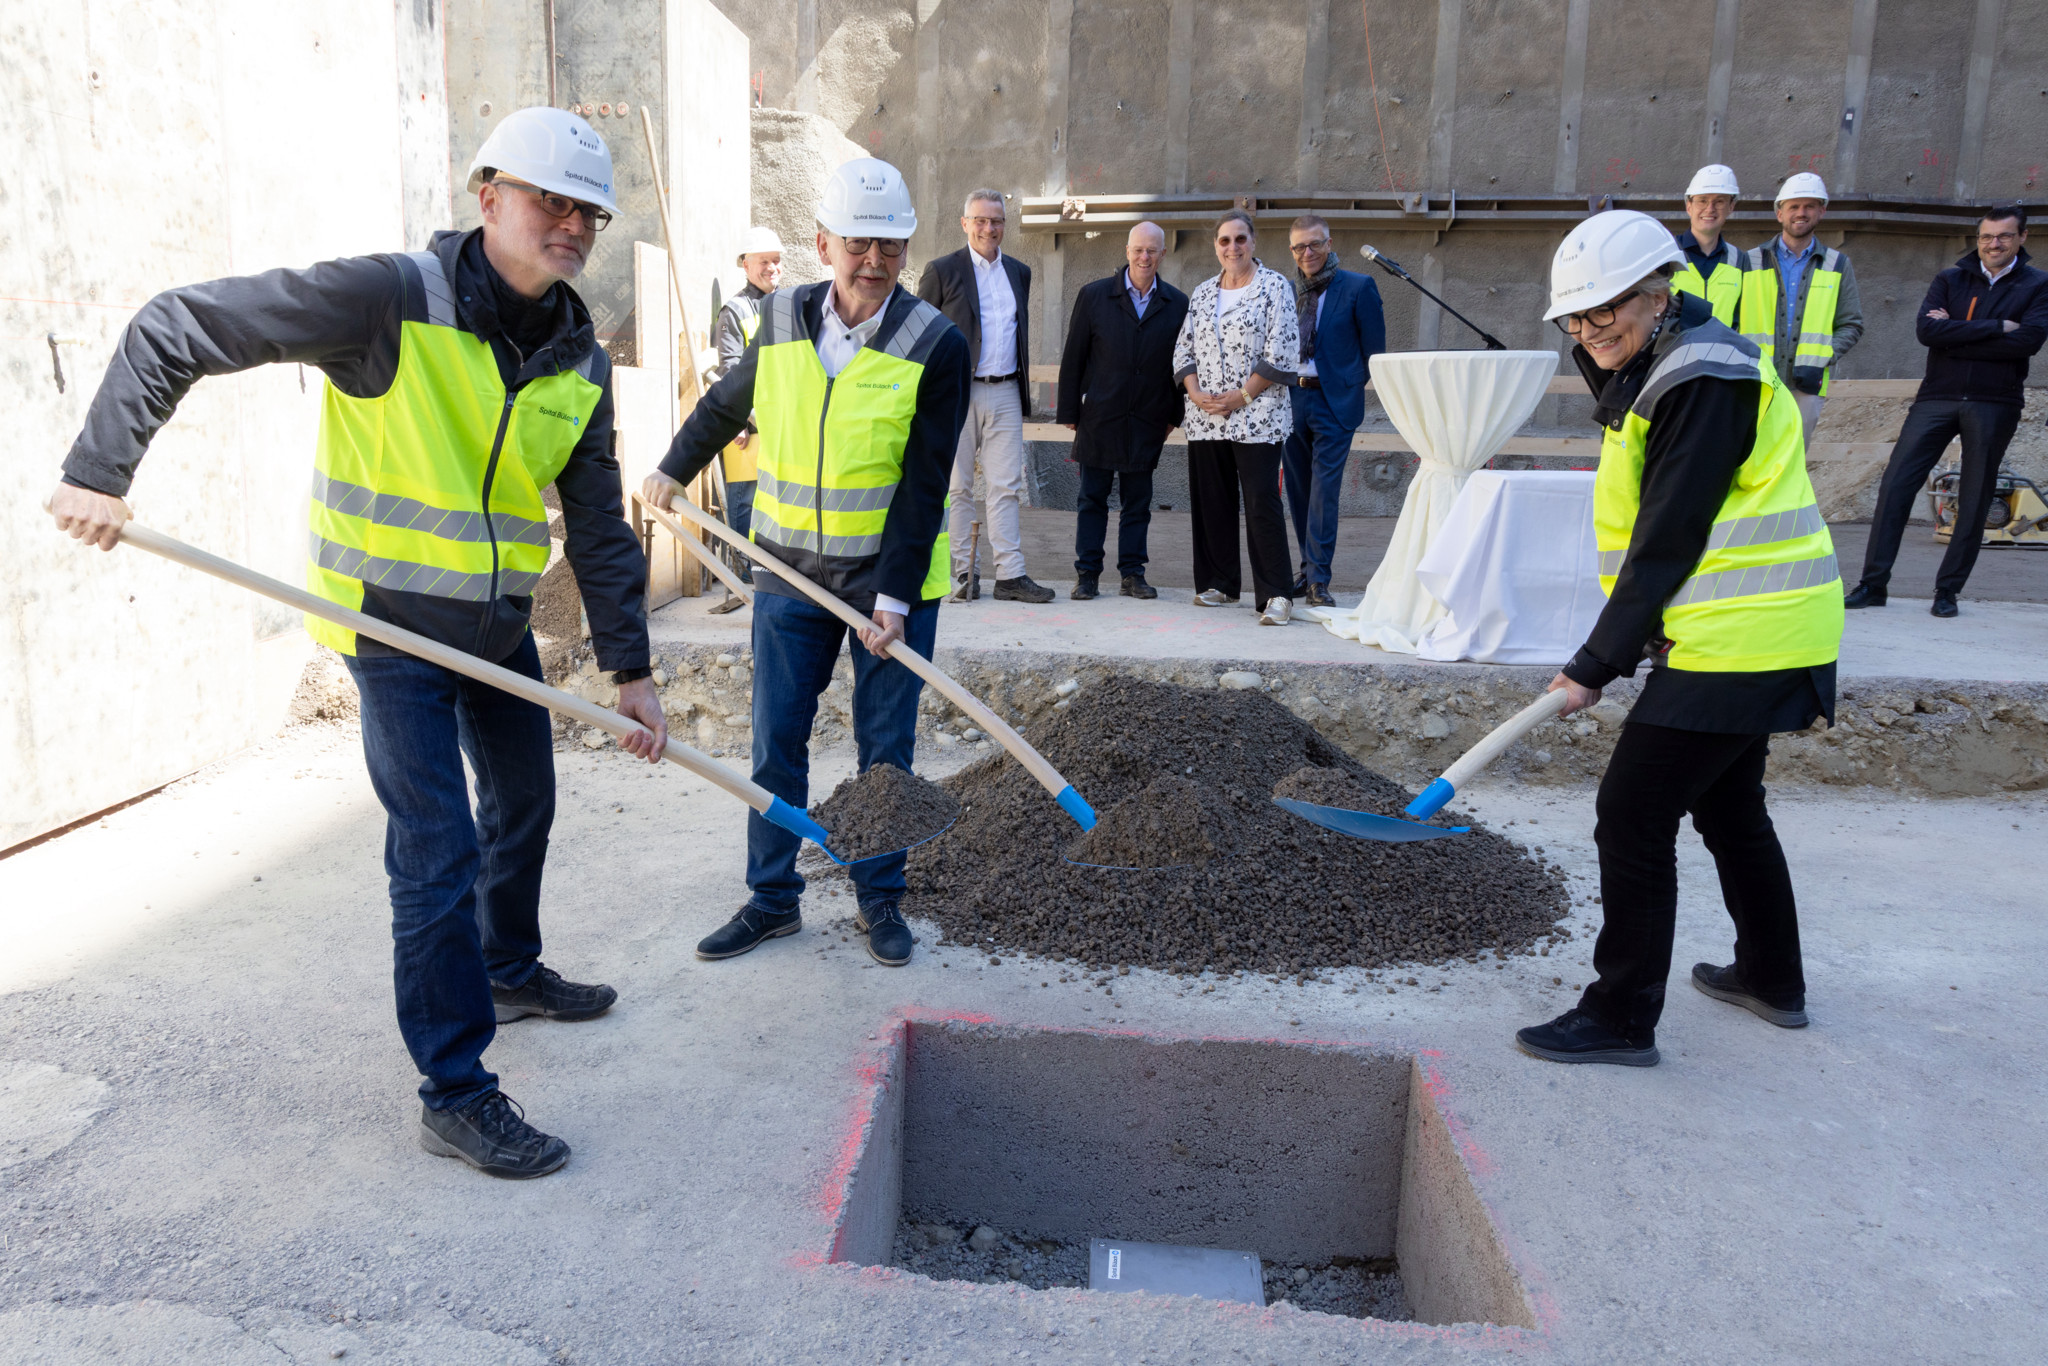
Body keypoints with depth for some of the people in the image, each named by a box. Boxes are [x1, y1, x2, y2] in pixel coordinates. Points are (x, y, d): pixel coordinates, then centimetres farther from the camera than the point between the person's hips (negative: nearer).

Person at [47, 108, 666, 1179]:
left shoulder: (580, 362, -1)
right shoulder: (390, 299, -21)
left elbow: (598, 527, 3)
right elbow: (172, 330, -16)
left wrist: (630, 668, 0)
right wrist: (97, 473, -14)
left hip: (500, 627, 7)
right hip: (394, 629, -7)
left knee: (523, 807, 21)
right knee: (439, 852, -6)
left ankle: (509, 970, 47)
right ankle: (454, 1096, 7)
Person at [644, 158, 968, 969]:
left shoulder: (936, 346, -11)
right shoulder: (782, 321, 1)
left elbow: (923, 485, -14)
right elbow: (726, 404, 21)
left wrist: (894, 597, -18)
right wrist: (673, 470, 28)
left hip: (893, 574, -3)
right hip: (789, 568, 3)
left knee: (885, 743, 6)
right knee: (776, 738, 7)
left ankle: (880, 897, 22)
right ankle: (772, 897, 21)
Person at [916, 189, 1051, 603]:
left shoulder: (1019, 272, 14)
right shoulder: (942, 271, -1)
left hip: (1005, 394, 4)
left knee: (1007, 487, 1)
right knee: (957, 488, 3)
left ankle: (1010, 575, 3)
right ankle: (963, 573, 10)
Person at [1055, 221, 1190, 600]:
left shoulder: (1177, 304, 4)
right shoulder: (1094, 295, 0)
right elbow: (1073, 357, 0)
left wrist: (1175, 415, 4)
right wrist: (1069, 412, -3)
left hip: (1147, 422, 1)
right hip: (1099, 417, -1)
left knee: (1138, 501, 7)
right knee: (1092, 499, 4)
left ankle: (1132, 573, 16)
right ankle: (1087, 574, 12)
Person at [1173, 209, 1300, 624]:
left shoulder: (1275, 286, 1)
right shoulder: (1202, 293, 16)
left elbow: (1281, 352, -6)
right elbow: (1184, 349, 15)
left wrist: (1242, 395, -11)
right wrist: (1195, 392, -3)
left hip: (1257, 416, -5)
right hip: (1205, 417, 5)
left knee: (1262, 504, -10)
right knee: (1211, 502, 8)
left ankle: (1276, 594, -7)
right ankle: (1219, 585, 20)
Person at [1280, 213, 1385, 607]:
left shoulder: (1358, 287, 0)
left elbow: (1374, 350, 2)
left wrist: (1352, 387, -3)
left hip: (1334, 401, -4)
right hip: (1291, 400, 5)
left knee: (1324, 491, -10)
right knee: (1298, 491, 9)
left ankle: (1318, 579, -9)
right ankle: (1309, 569, 21)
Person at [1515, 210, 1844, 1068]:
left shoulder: (1704, 380, -18)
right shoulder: (1662, 372, 15)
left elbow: (1668, 542, -20)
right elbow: (1646, 528, 15)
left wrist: (1597, 666, -16)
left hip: (1738, 641, -11)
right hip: (1757, 636, 11)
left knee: (1633, 814, -7)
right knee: (1727, 802, 23)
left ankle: (1621, 1019, 3)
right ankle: (1772, 978, 40)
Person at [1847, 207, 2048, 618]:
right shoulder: (1950, 280, 10)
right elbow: (1926, 330, -8)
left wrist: (1955, 336, -10)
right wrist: (1996, 327, -12)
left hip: (1995, 404, -1)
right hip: (1937, 398, 1)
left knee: (1975, 500, 2)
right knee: (1895, 484, -8)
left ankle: (1948, 591, 11)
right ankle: (1873, 583, -4)